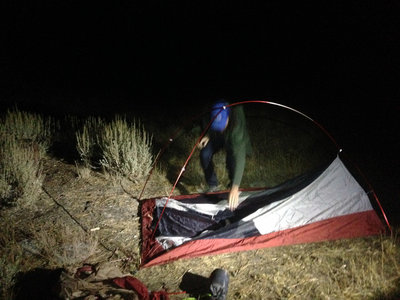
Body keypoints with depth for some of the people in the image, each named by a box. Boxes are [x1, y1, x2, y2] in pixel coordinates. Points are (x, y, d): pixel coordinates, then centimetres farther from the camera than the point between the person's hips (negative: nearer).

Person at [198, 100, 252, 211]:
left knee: (232, 161, -27)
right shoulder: (213, 116, -34)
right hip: (216, 137, 3)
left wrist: (235, 187, -56)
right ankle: (212, 186, 4)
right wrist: (208, 135, -22)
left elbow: (239, 157, -52)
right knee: (205, 154, -19)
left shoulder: (237, 124, -46)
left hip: (233, 140, -3)